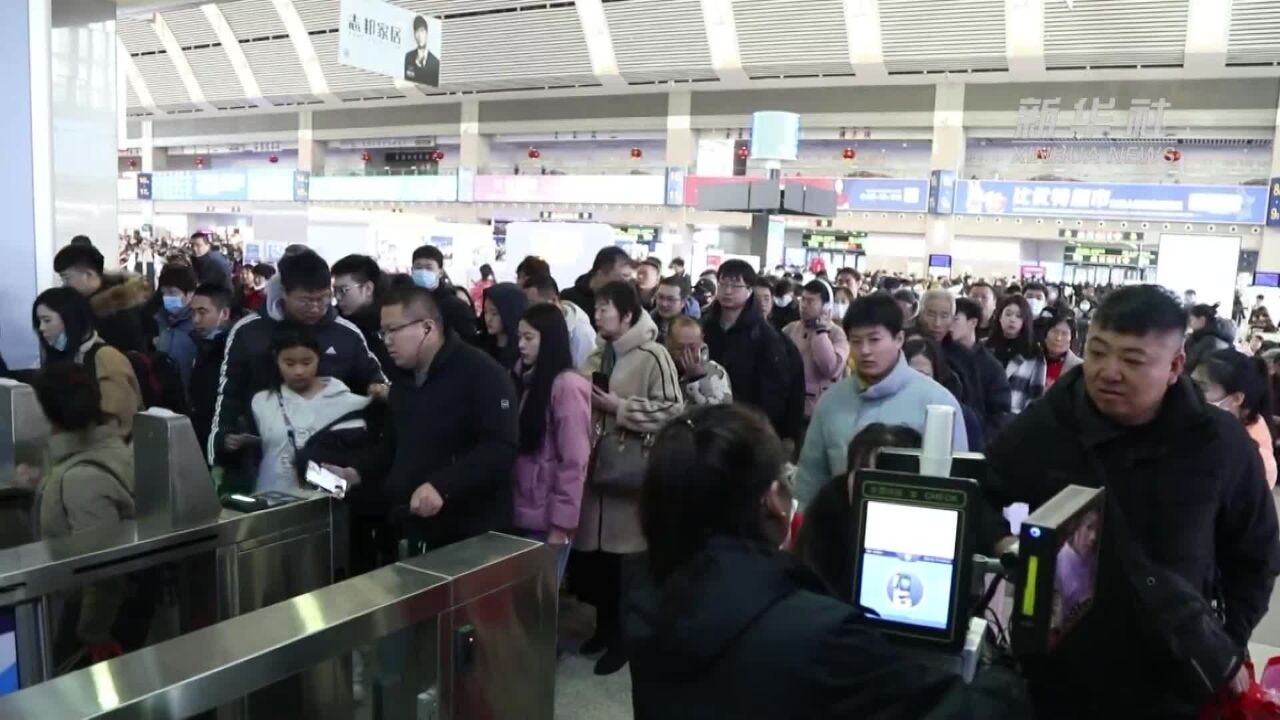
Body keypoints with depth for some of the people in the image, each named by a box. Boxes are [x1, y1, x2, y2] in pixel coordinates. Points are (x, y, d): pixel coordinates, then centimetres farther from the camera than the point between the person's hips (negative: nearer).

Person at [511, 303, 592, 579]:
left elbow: (574, 462, -15)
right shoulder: (526, 380, 12)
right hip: (520, 514, 7)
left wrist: (561, 523, -16)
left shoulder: (567, 386, -13)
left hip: (546, 520, -7)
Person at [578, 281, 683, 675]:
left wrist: (620, 407, -16)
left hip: (631, 470, -6)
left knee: (624, 557, 0)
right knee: (593, 552, 11)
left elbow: (673, 408, -17)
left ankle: (624, 636, 17)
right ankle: (605, 626, 29)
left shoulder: (652, 355, -10)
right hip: (595, 465, 7)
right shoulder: (596, 357, 14)